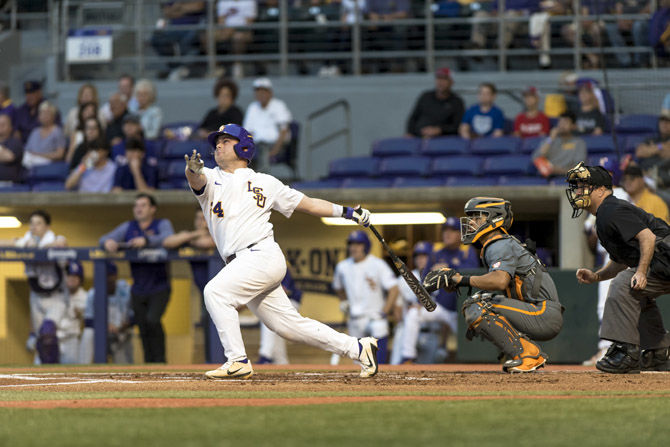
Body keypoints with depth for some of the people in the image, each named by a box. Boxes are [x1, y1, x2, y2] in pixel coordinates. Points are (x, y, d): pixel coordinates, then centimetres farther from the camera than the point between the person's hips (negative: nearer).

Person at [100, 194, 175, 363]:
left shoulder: (162, 224, 2)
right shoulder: (128, 227, 14)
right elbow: (105, 239, 6)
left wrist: (146, 240, -36)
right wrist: (108, 242, -20)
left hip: (159, 288, -4)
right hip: (138, 290, 4)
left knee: (152, 321, -22)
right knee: (143, 329, 5)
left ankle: (160, 361, -11)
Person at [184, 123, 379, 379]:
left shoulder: (264, 183, 12)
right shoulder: (212, 179, 16)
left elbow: (306, 204, 15)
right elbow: (197, 180, -9)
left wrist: (346, 211, 6)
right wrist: (193, 170, -33)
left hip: (263, 254, -4)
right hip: (242, 263, 4)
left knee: (216, 291, -24)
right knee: (289, 325, 4)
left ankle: (238, 361, -21)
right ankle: (358, 348, 14)